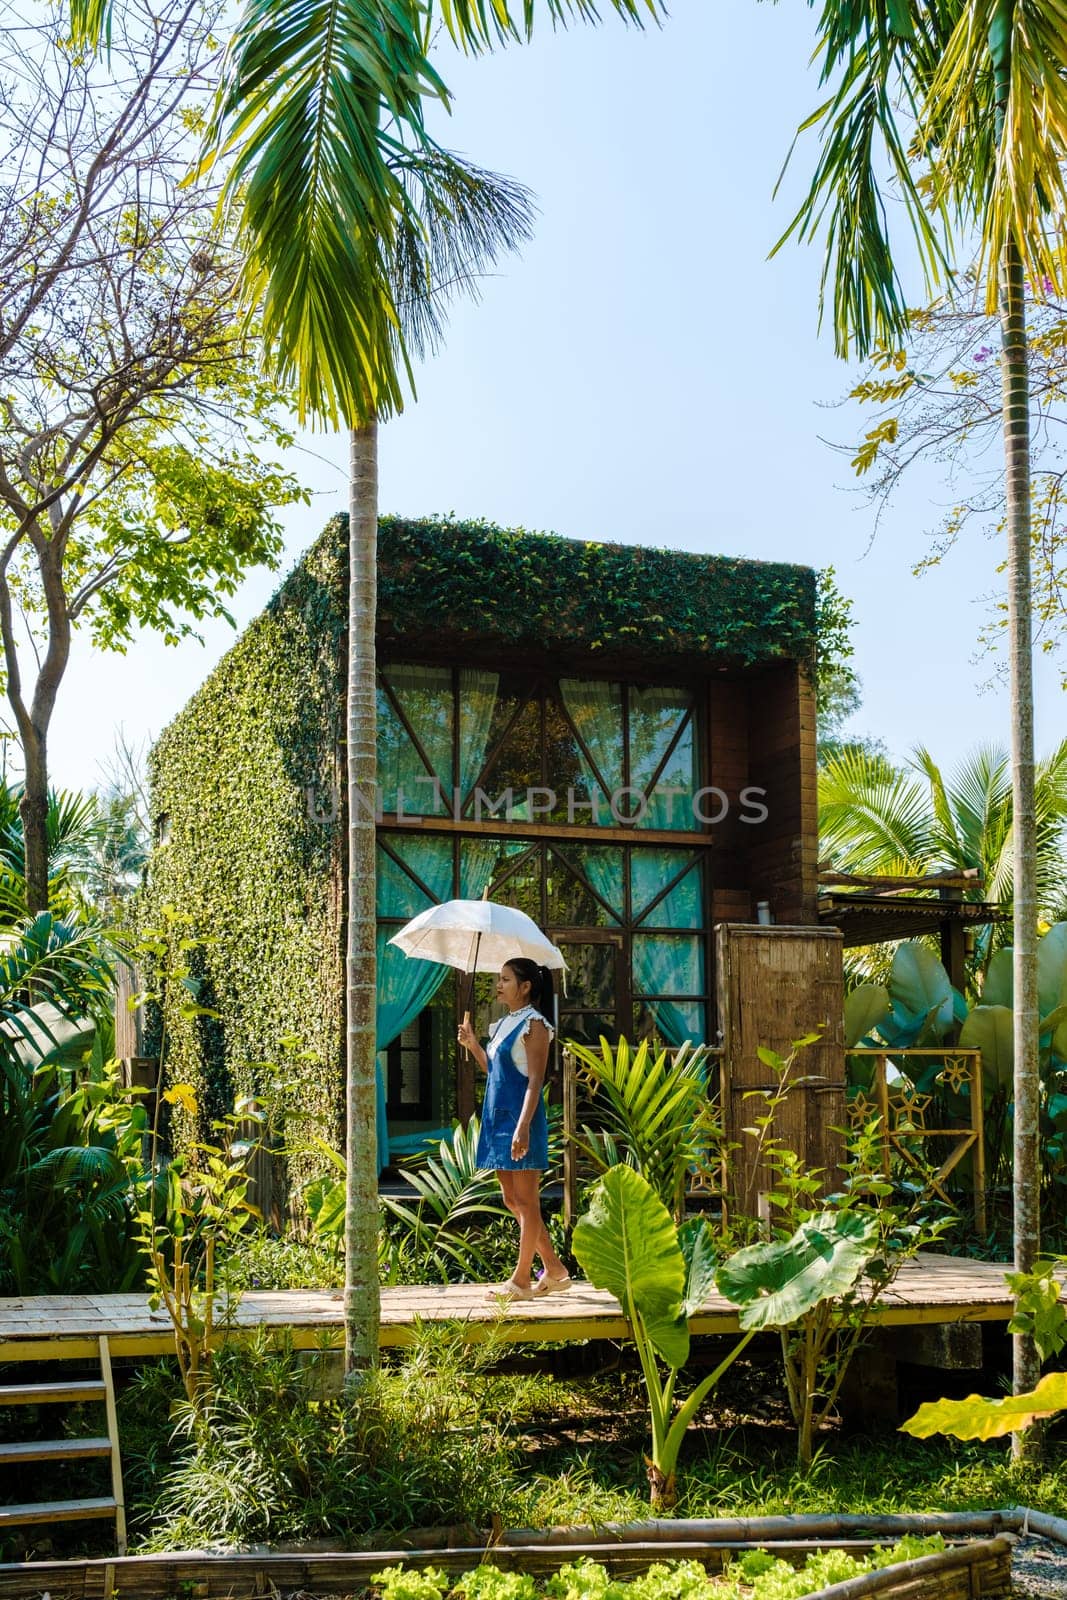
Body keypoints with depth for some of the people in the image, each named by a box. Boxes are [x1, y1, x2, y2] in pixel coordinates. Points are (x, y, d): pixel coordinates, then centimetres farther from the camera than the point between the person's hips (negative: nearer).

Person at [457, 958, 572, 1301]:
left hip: (519, 1117, -10)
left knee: (525, 1200, -2)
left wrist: (523, 1126, -23)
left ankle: (521, 1280, 2)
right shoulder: (504, 1024, 16)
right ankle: (555, 1271, 19)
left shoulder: (534, 1025, -10)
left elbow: (535, 1081, -16)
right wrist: (473, 1045, 10)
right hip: (498, 1116, 10)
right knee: (512, 1201, 12)